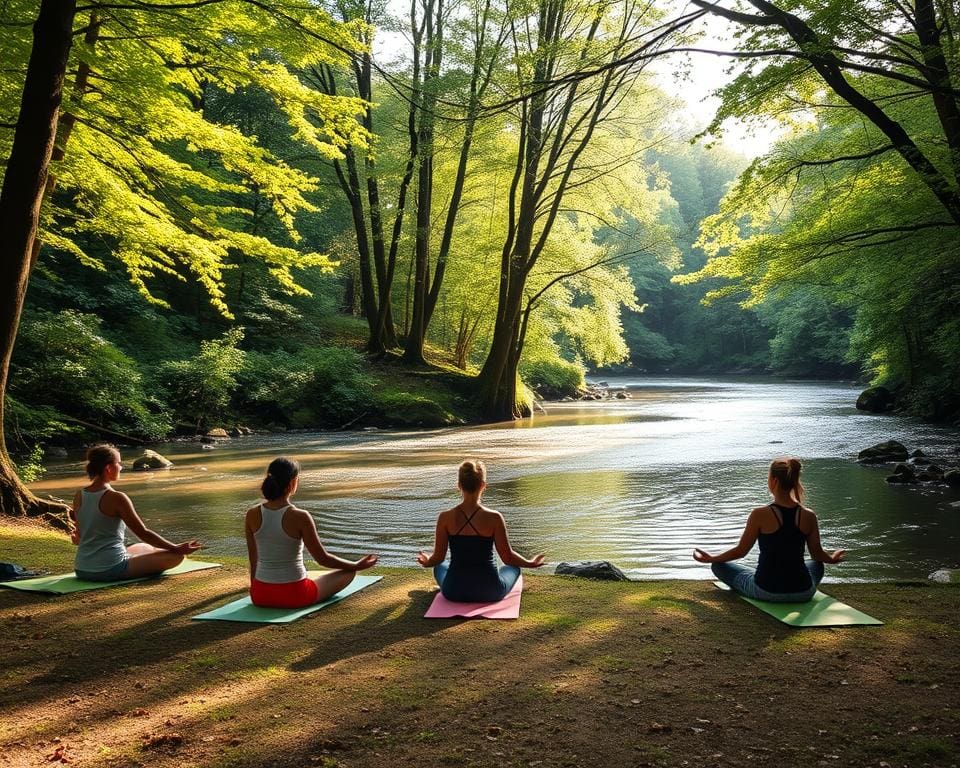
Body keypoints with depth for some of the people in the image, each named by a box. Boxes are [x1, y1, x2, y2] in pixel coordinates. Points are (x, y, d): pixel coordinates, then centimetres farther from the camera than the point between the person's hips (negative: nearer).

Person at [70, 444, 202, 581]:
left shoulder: (79, 496, 4)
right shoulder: (116, 498, -16)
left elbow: (80, 535, 16)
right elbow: (143, 533, -13)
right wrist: (177, 548, -5)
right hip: (111, 570, -8)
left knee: (145, 548, 31)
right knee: (175, 556, 0)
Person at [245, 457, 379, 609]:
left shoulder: (252, 514, -7)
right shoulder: (300, 517, -20)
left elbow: (253, 559, 6)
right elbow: (323, 559, -10)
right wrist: (357, 566, 6)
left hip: (261, 595, 5)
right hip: (293, 596, -5)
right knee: (348, 572, 21)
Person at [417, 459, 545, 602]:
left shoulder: (445, 518, -12)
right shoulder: (494, 518, -16)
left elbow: (438, 558, -3)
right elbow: (508, 557, -9)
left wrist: (426, 562, 20)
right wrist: (531, 563, 10)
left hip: (454, 593, 1)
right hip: (489, 593, -1)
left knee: (440, 567, 35)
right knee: (513, 567, 31)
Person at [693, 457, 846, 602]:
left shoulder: (760, 515, -16)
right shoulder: (809, 516, -6)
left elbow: (741, 551, -6)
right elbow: (818, 554, 6)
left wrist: (711, 558, 11)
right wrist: (832, 559, 30)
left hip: (766, 591, -4)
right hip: (803, 593, 4)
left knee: (719, 566, 18)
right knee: (816, 564, 38)